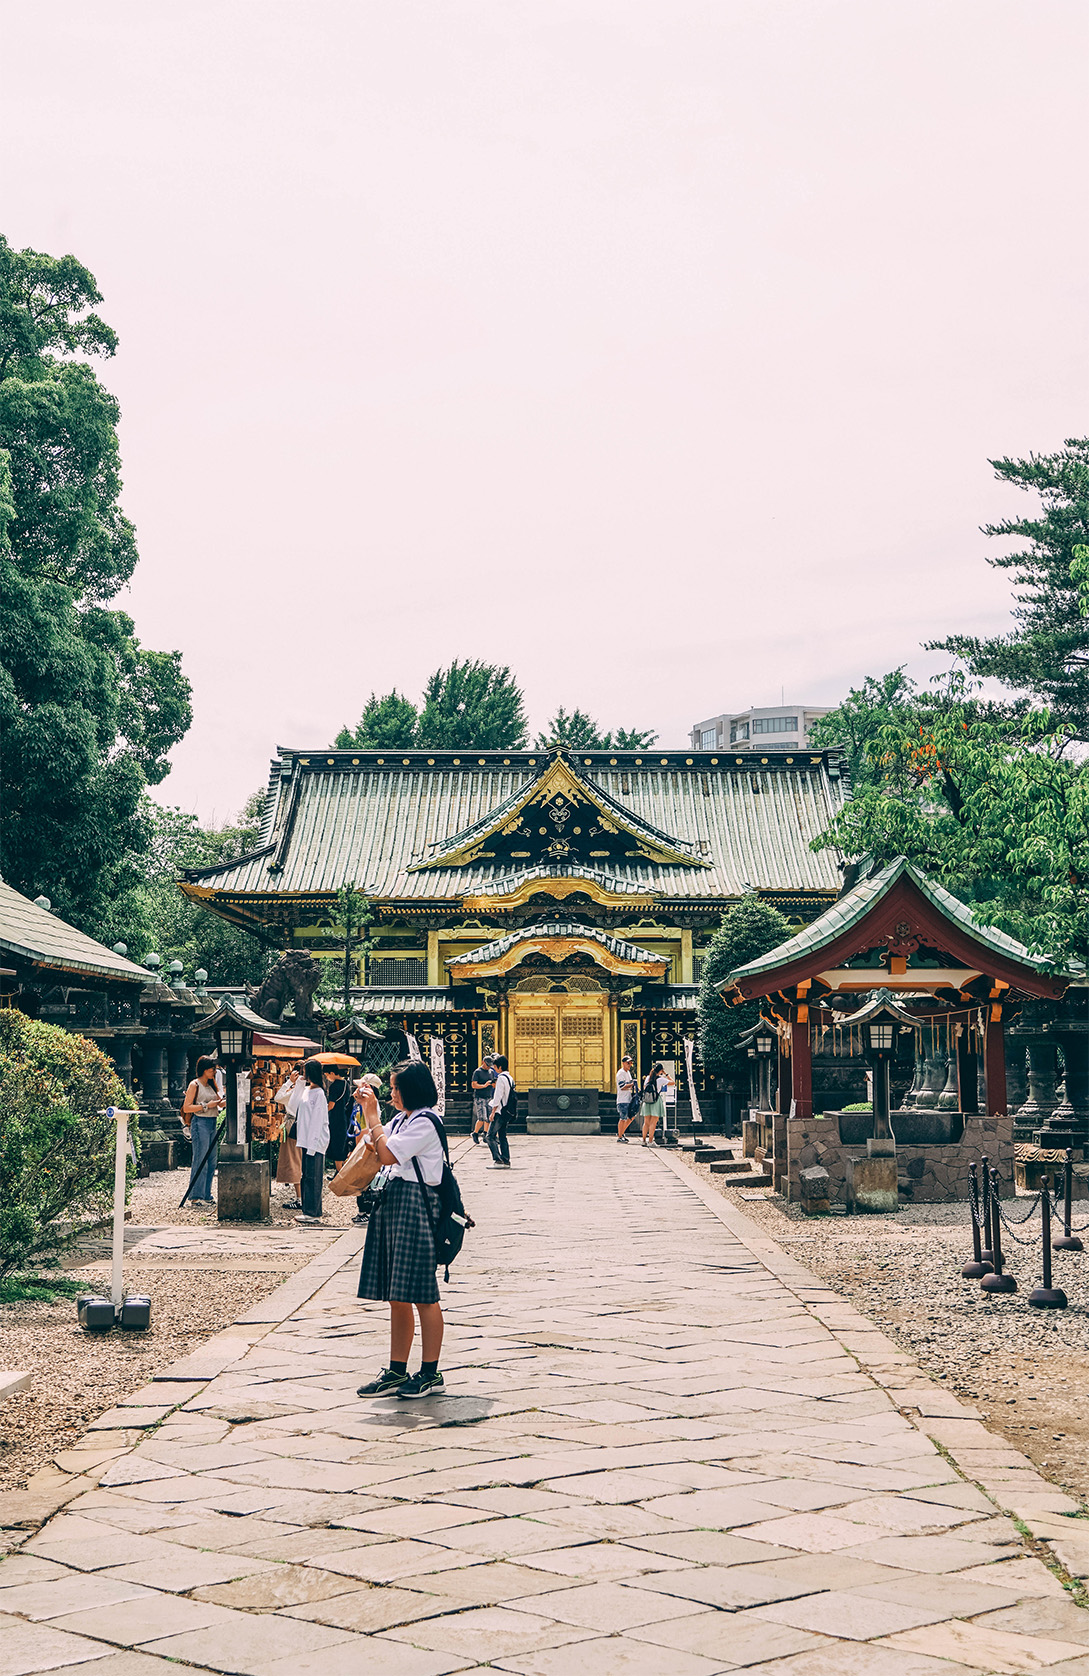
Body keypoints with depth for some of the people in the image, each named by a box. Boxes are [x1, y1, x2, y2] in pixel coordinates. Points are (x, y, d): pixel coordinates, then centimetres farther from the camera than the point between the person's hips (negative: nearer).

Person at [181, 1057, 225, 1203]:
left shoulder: (211, 1085, 17)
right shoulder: (194, 1085, -6)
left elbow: (220, 1103, 19)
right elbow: (186, 1108, -12)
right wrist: (206, 1105, -16)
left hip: (212, 1124, 8)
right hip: (200, 1123, -8)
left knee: (212, 1161, 8)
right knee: (200, 1161, -8)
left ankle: (206, 1195, 15)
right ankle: (195, 1197, -4)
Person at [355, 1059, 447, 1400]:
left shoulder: (425, 1122, -12)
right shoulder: (400, 1119, 17)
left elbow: (387, 1154, -18)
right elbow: (372, 1148, 18)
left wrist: (373, 1117, -10)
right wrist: (367, 1113, 9)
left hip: (415, 1205, -10)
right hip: (392, 1205, 10)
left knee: (421, 1295, -3)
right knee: (396, 1296, 10)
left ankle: (430, 1373, 4)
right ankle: (396, 1373, 14)